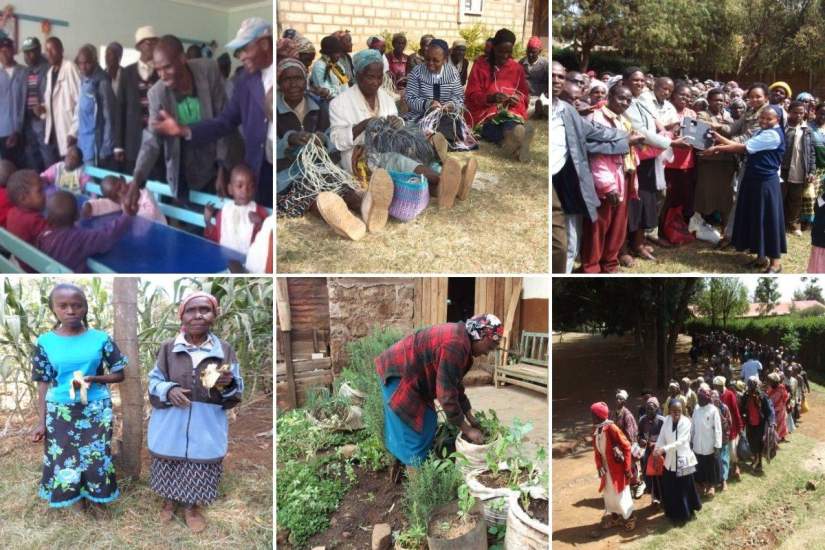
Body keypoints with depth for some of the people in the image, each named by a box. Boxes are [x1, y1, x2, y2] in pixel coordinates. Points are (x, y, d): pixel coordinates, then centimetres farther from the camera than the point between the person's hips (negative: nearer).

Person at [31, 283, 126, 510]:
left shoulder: (100, 339, -4)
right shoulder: (45, 342, -3)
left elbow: (119, 374, 1)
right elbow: (43, 384, 1)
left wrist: (92, 379, -16)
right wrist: (42, 422, -1)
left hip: (96, 410, -1)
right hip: (60, 412, 1)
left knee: (97, 460, 3)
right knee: (65, 462, 4)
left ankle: (97, 505, 22)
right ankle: (79, 508, 23)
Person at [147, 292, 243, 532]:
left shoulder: (225, 350, -4)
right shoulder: (168, 347, -3)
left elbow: (236, 395, -1)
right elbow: (154, 382, 2)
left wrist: (229, 384, -23)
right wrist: (168, 390, -19)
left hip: (206, 429, 0)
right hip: (171, 426, 1)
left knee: (200, 470, 11)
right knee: (169, 467, 15)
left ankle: (192, 507, 36)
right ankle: (169, 501, 42)